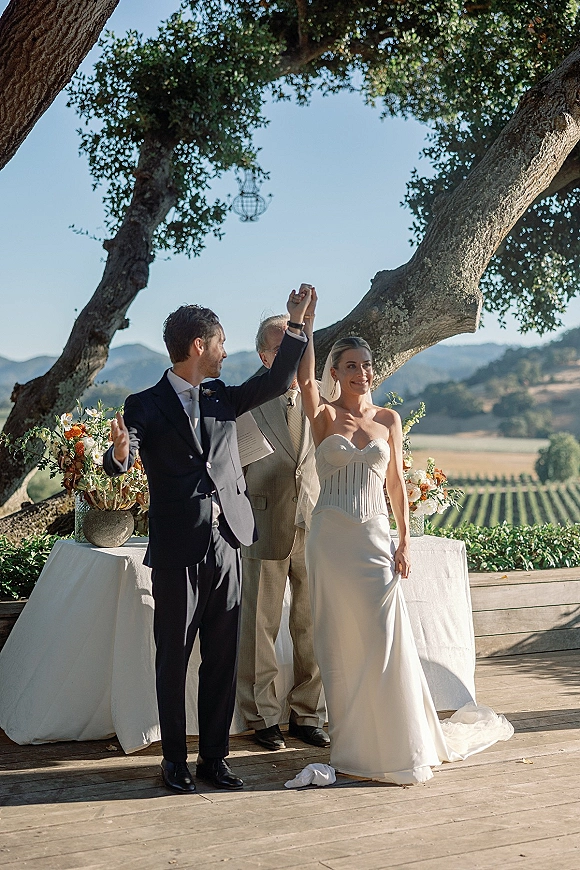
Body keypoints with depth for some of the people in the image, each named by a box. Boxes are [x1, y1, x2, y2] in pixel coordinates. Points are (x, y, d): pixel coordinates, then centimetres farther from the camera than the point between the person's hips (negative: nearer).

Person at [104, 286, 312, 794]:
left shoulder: (221, 398, 13)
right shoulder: (147, 406, -4)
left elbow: (278, 381, 16)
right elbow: (118, 465, -16)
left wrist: (296, 323, 10)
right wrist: (120, 452, -39)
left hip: (225, 546, 5)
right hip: (177, 553, -5)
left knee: (223, 660, 9)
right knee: (173, 660, 5)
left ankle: (214, 756, 20)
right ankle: (175, 760, 17)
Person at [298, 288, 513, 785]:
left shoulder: (389, 419, 8)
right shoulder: (325, 416, 2)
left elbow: (397, 483, 9)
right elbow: (305, 377, -18)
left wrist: (405, 542, 2)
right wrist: (307, 321, -23)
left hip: (375, 537, 1)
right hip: (332, 537, -1)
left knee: (384, 637, -2)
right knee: (340, 641, 4)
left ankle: (394, 743, 12)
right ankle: (350, 743, 16)